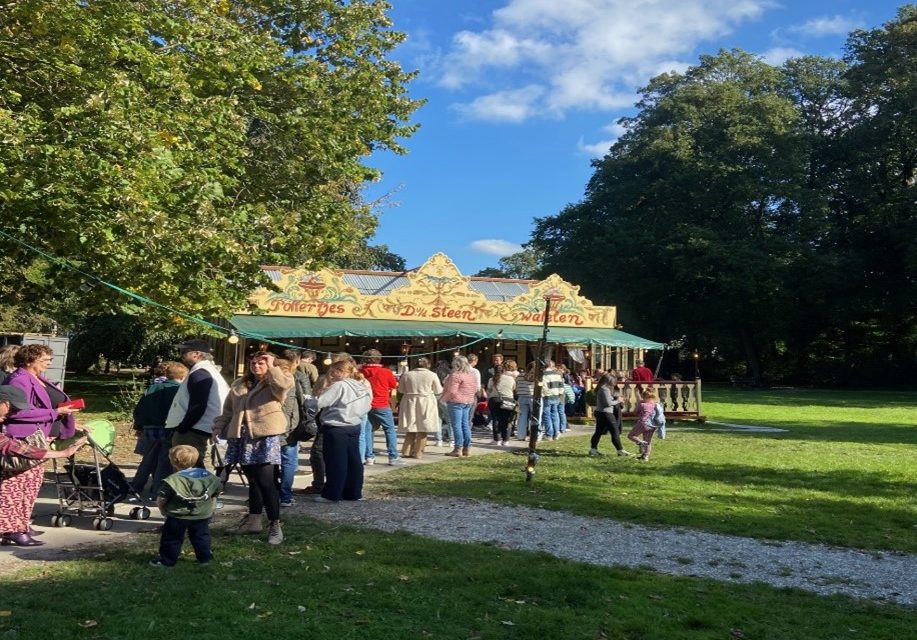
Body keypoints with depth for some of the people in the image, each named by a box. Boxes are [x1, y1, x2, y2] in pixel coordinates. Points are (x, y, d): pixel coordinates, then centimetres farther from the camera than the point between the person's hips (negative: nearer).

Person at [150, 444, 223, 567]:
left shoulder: (173, 480, -16)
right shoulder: (208, 476, -1)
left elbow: (160, 500, -15)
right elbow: (215, 493, 9)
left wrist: (163, 510, 6)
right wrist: (209, 508, 21)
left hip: (177, 517, -4)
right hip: (202, 516, 4)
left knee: (171, 539, 12)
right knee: (201, 537, 18)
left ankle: (167, 560, 17)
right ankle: (205, 558, 24)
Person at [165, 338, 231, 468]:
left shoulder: (199, 374, -12)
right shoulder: (211, 371, 19)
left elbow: (197, 407, -21)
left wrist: (181, 429, -16)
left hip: (190, 433, -11)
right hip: (200, 431, 11)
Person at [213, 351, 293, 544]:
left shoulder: (274, 385, -1)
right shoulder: (239, 385, 17)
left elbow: (285, 385, -25)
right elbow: (228, 410, 23)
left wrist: (272, 367, -16)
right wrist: (219, 427, 15)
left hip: (267, 438, -6)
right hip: (244, 438, 6)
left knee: (266, 482, -9)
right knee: (253, 481, 15)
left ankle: (275, 526, -3)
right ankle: (253, 520, 26)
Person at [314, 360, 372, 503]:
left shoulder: (340, 386, -15)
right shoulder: (366, 389, 8)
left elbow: (319, 402, -20)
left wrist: (324, 392, 0)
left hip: (336, 428, -7)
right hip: (354, 427, 8)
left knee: (336, 462, 0)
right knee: (353, 460, 12)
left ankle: (332, 494, 6)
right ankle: (354, 492, 19)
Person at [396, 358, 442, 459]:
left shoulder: (407, 375, 3)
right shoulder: (432, 375, -4)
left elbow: (401, 391, 7)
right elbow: (438, 391, 3)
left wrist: (399, 403, 20)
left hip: (410, 403, 3)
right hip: (426, 404, -3)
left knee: (411, 429, 13)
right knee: (423, 429, 4)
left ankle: (407, 451, 12)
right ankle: (418, 453, 4)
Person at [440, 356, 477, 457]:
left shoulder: (456, 375, -15)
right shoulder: (472, 375, 11)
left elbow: (452, 391, -18)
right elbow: (476, 389, 16)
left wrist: (444, 398, -4)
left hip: (456, 402, -8)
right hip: (468, 402, 9)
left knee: (456, 425, -5)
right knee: (465, 425, 12)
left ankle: (458, 449, -5)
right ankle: (467, 448, 15)